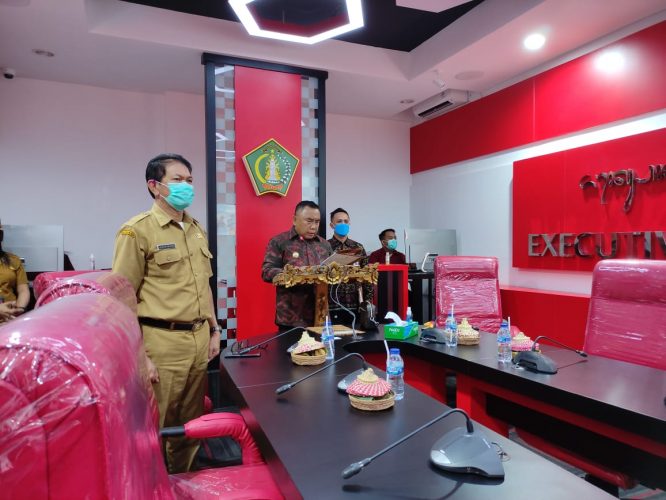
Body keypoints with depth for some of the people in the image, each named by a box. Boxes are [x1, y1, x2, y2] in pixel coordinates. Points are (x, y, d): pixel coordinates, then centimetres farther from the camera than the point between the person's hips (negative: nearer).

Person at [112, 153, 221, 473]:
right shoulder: (137, 230, -9)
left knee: (191, 425, 18)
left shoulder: (197, 229, 12)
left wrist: (213, 329, 17)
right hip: (162, 342, -6)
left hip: (199, 339, 7)